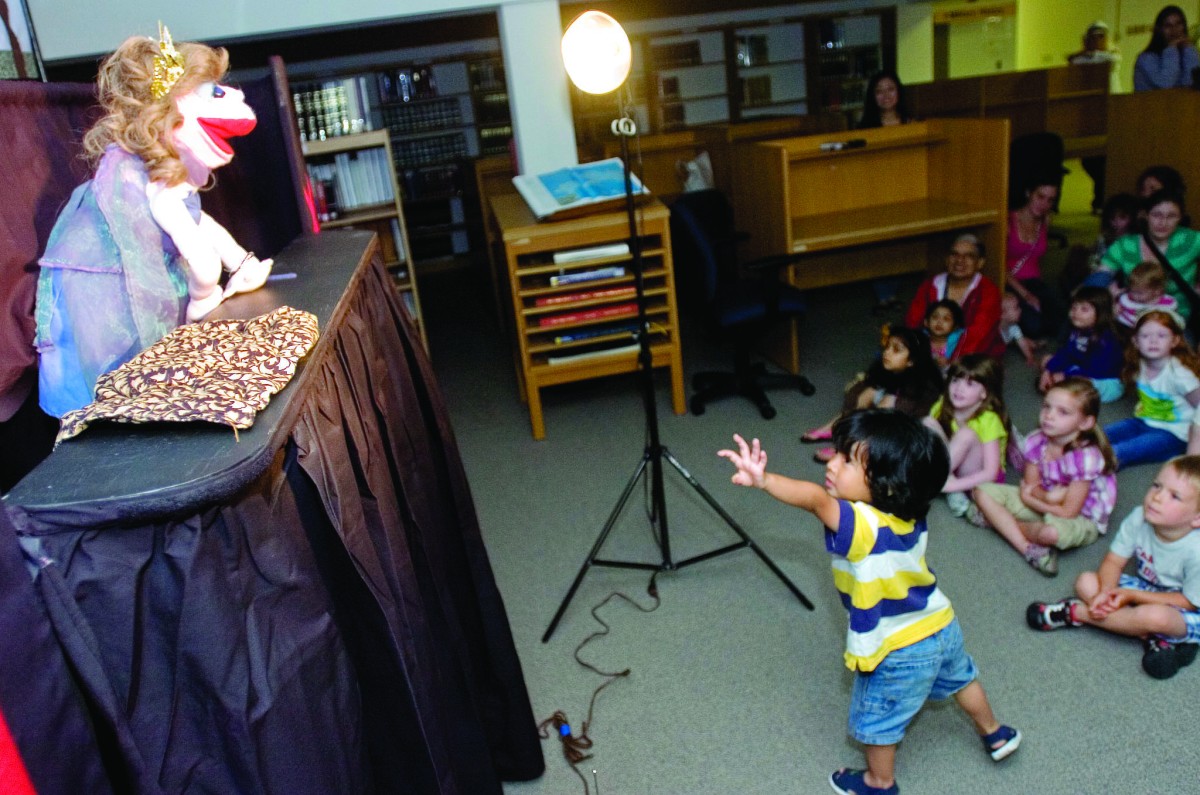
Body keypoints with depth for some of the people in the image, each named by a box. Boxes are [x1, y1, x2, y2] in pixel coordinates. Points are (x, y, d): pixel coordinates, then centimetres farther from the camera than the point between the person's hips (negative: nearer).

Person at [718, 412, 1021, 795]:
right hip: (944, 628, 7)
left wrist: (763, 480, -69)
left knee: (876, 718, 19)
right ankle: (995, 734, 61)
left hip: (900, 652, -7)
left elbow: (815, 499, -57)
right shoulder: (911, 515, -15)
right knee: (960, 677, 36)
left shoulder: (863, 525, -39)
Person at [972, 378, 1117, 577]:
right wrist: (1047, 496, -25)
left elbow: (1068, 511, -24)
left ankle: (998, 519, -11)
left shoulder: (1086, 456, -27)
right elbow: (1028, 489, -5)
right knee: (983, 491, -9)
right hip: (1042, 504, 6)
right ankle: (1029, 549, -19)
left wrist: (1033, 498, -13)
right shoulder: (1036, 441, -10)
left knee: (1053, 530, -42)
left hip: (1082, 519, -6)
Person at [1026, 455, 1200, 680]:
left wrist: (1131, 596, -25)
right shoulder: (1139, 519, -19)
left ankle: (1074, 612, -18)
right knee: (1086, 582, -13)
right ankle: (1153, 638, -21)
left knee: (1154, 616, -39)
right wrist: (1106, 592, -30)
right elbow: (1113, 562, -10)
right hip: (1144, 589, 6)